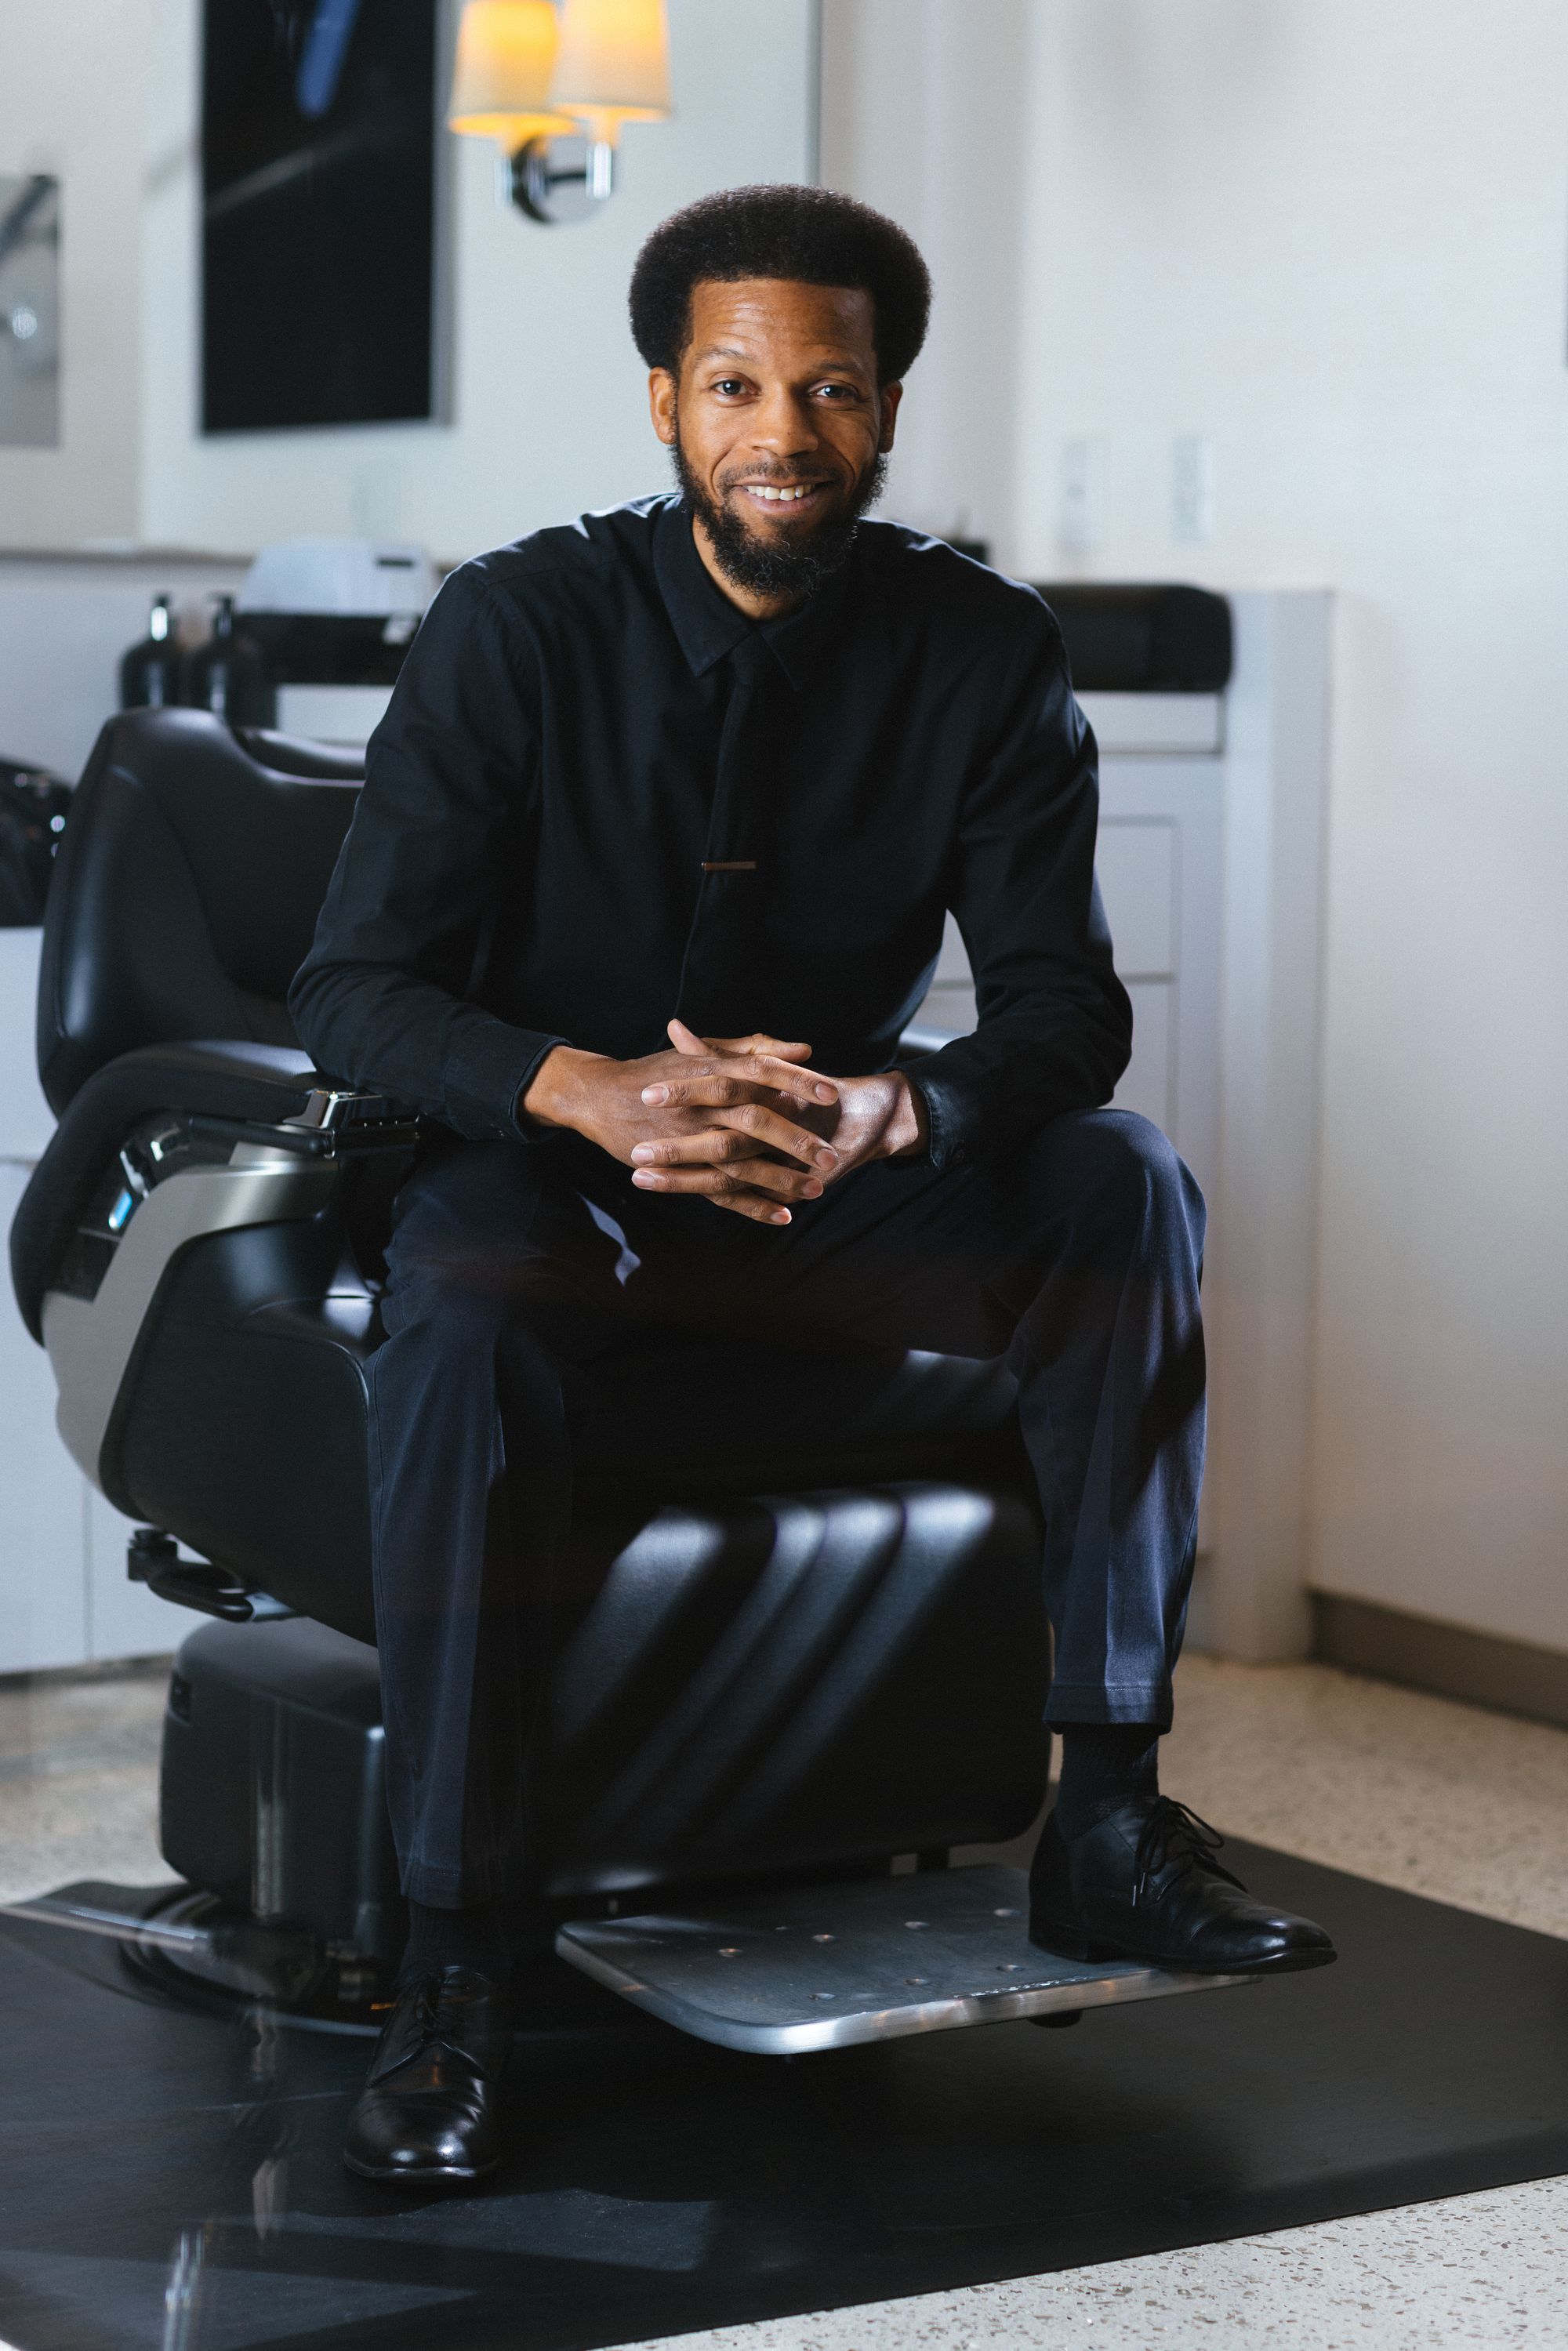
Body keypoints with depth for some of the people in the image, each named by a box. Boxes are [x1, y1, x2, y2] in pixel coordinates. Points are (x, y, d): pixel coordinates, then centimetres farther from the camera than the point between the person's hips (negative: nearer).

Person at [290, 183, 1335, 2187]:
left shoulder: (984, 655, -4)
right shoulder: (520, 627, -10)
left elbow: (1065, 1006, -9)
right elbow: (351, 991, -15)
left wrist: (888, 1111, -33)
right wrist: (600, 1091, -36)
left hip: (832, 1196, 3)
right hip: (545, 1172, -2)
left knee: (1123, 1187, -23)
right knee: (468, 1295, -36)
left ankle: (1106, 1816, -19)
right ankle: (447, 1972, -33)